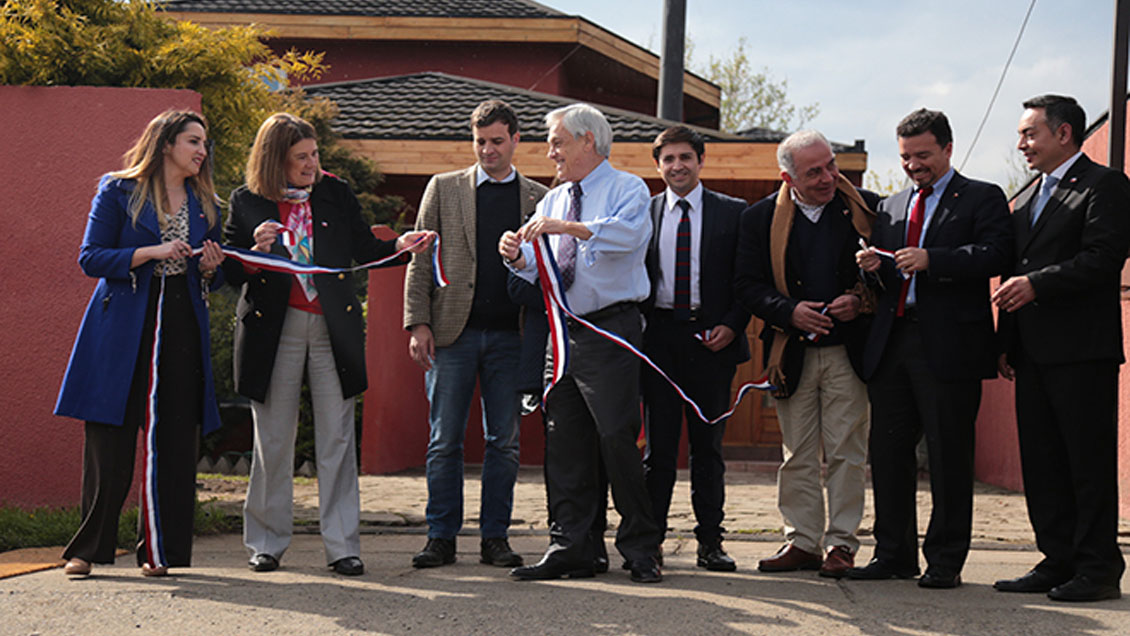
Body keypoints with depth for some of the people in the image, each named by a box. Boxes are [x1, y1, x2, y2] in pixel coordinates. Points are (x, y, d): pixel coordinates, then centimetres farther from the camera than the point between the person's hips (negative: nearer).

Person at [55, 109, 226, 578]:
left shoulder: (203, 204, 16)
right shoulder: (118, 192, 3)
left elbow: (210, 279, 22)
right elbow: (91, 258, -3)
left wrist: (209, 267, -2)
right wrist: (152, 252, -13)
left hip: (182, 329, 4)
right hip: (124, 330, -4)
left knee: (174, 442, 0)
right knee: (110, 443, -4)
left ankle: (159, 550, 8)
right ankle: (89, 548, 5)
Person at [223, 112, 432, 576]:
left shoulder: (336, 194, 7)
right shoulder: (247, 202, 2)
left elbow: (364, 251, 10)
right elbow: (232, 273, 3)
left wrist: (400, 247, -9)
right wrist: (257, 251, -17)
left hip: (333, 328, 1)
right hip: (274, 328, -1)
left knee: (337, 438, 0)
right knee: (273, 440, 6)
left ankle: (342, 545, 3)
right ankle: (267, 542, 17)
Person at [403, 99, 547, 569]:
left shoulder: (538, 198, 10)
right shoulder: (443, 189, 9)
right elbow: (421, 260, 6)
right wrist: (418, 323, -4)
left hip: (511, 336, 1)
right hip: (453, 333, -1)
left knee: (504, 442, 3)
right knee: (444, 441, 0)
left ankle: (495, 538, 11)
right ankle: (441, 537, 7)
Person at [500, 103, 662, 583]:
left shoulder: (627, 189, 0)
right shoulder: (554, 199, 20)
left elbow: (628, 234, -22)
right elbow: (537, 269, 15)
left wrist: (566, 228, -29)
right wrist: (517, 255, -8)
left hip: (611, 331, -7)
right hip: (562, 331, 7)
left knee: (618, 438, -9)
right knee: (564, 443, 6)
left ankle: (641, 549, 1)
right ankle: (570, 548, 12)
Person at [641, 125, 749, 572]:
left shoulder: (732, 213, 6)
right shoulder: (643, 213, 9)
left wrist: (732, 325, -8)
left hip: (711, 337, 0)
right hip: (658, 335, 1)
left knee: (708, 444, 4)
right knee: (658, 443, 2)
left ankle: (710, 542, 9)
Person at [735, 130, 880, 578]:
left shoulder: (866, 209, 2)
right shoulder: (761, 219, 3)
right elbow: (748, 286, 2)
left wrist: (861, 301, -11)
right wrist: (789, 311, -14)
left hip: (848, 351, -1)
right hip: (792, 353, 1)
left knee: (846, 452, 0)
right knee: (797, 454, 6)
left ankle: (841, 542, 7)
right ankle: (802, 541, 14)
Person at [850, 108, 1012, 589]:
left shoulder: (982, 199, 3)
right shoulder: (891, 207, 21)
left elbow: (995, 255, -13)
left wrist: (930, 260, -22)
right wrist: (874, 268, -3)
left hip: (948, 346, -6)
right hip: (892, 345, 6)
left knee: (949, 458, -2)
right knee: (888, 453, 7)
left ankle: (946, 561, 4)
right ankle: (894, 555, 16)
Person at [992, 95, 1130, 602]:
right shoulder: (1028, 200, 21)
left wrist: (1036, 284, -22)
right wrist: (1007, 344, 14)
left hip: (1083, 350, -8)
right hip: (1034, 352, 8)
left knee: (1089, 461, -5)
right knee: (1041, 462, 8)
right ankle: (1059, 562, 14)